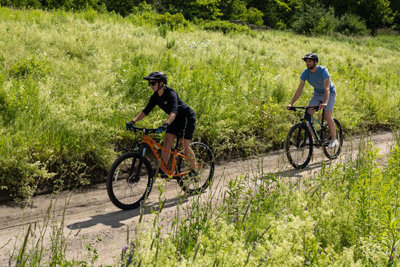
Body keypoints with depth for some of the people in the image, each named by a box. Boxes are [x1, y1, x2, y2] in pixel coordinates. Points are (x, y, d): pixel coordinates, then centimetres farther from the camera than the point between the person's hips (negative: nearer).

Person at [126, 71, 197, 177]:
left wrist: (166, 124, -58)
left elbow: (174, 111, -42)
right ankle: (163, 170, -2)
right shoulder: (155, 97, -5)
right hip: (176, 119, 8)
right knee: (166, 143, -3)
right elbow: (146, 111, -6)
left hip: (187, 117, -8)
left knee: (185, 145, -11)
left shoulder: (170, 93, -29)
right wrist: (133, 121, -19)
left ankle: (193, 171, 2)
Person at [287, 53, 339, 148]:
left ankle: (334, 139, -7)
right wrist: (291, 103, -27)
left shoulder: (323, 71, -29)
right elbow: (299, 90, -16)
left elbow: (327, 89, -38)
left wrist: (325, 103, -54)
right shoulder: (305, 73, -15)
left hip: (330, 94, -5)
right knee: (308, 113, -14)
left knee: (327, 115, -21)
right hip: (317, 94, 5)